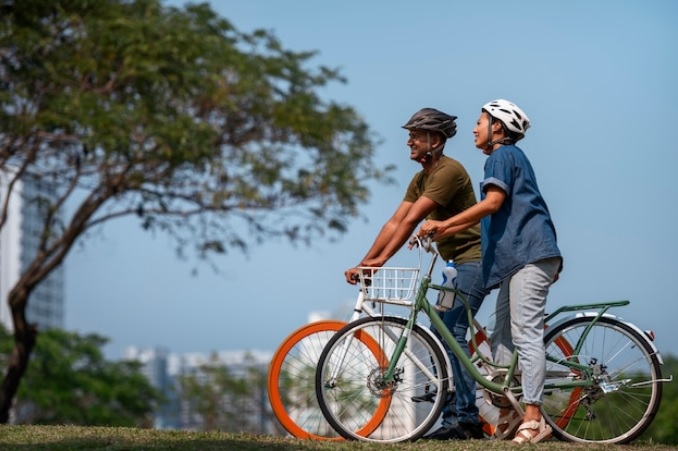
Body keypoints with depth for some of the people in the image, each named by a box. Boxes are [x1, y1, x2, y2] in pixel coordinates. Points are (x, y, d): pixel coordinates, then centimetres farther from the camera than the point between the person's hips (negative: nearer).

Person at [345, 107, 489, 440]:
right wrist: (363, 263, 0)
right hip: (458, 263, 10)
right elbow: (394, 222, 8)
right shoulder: (421, 178, 13)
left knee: (452, 333, -16)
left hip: (474, 259, -10)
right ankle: (452, 413, 9)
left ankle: (465, 418, -17)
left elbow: (411, 220, -22)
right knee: (440, 335, 6)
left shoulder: (449, 171, -18)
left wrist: (381, 260, -24)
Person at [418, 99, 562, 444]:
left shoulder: (502, 155, -3)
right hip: (517, 258, 11)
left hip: (530, 254, -11)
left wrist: (443, 225, -16)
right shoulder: (509, 157, 27)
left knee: (526, 335, -16)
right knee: (502, 338, 9)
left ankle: (533, 418, -22)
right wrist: (442, 234, 20)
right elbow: (485, 216, 26)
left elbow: (492, 203, -17)